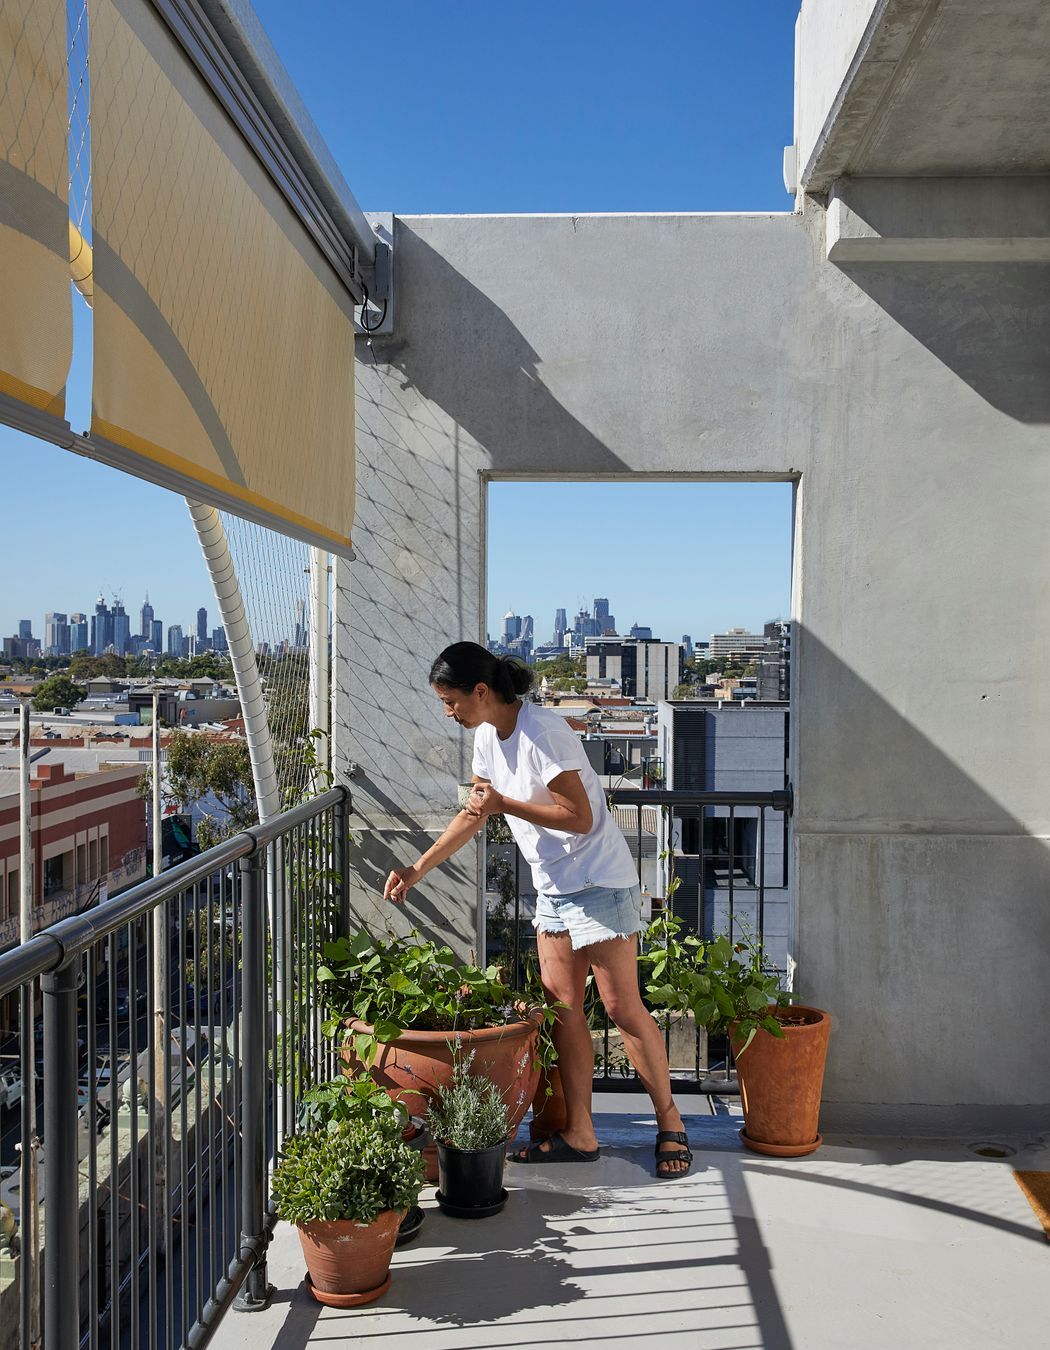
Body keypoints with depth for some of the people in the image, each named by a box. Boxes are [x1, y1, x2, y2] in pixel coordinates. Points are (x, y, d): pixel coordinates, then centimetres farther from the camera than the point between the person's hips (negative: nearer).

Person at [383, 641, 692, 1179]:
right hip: (552, 889, 9)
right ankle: (579, 1134, 17)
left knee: (622, 1008, -2)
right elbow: (475, 814, 15)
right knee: (561, 1008, 8)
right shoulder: (488, 736, 5)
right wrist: (418, 868, 12)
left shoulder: (541, 733, -23)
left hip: (599, 885, -8)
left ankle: (669, 1120, 15)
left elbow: (580, 817, -23)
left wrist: (505, 804, -23)